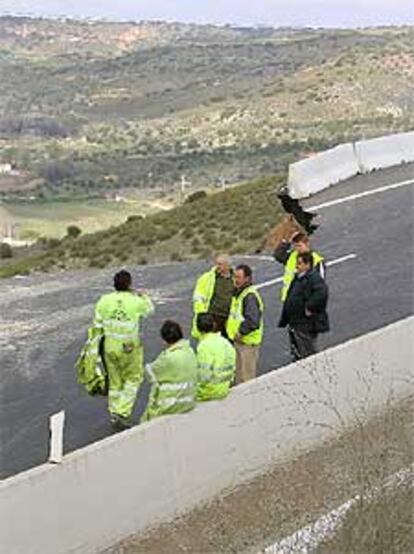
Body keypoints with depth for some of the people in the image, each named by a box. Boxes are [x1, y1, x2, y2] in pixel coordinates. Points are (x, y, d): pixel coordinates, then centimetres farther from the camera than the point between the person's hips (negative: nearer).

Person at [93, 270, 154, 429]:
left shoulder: (104, 301, -5)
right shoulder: (136, 301, -13)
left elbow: (98, 325, 0)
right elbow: (150, 309, 9)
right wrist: (144, 296, 27)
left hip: (110, 346, 3)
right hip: (130, 347, -3)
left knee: (114, 380, 18)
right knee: (133, 379, 13)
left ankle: (114, 414, 27)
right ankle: (123, 412, 3)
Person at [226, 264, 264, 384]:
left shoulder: (250, 296, -22)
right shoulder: (238, 292, 10)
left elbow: (253, 321, -30)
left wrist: (241, 332, -21)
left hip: (248, 342, -10)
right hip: (238, 340, 10)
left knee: (248, 376, -2)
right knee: (239, 374, 21)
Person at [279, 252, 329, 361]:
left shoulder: (314, 278, -16)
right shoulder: (297, 278, 14)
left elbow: (321, 293, -35)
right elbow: (289, 300, 22)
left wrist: (310, 308, -27)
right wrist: (284, 320, 20)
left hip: (306, 324, -10)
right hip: (294, 323, 10)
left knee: (307, 355, -3)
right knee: (296, 354, 18)